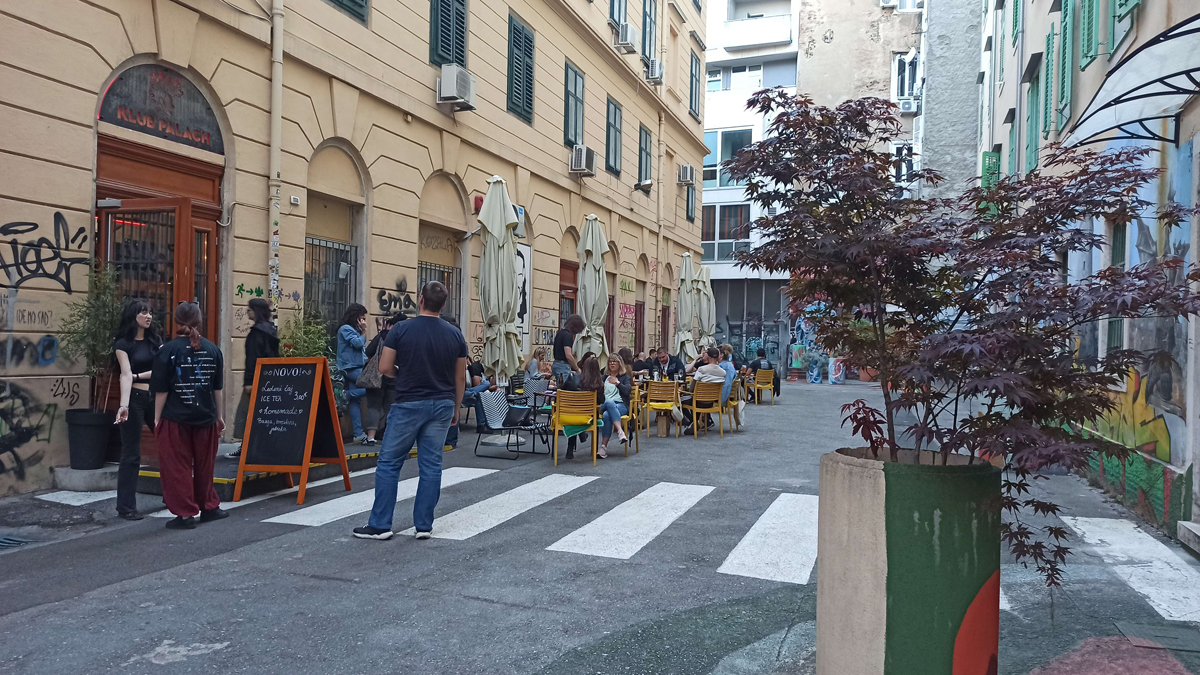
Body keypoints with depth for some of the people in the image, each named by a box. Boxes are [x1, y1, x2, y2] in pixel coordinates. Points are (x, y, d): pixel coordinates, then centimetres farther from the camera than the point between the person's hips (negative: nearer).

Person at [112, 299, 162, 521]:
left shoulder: (155, 340, 11)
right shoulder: (123, 344, -4)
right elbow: (125, 375, -17)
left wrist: (139, 375, -10)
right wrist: (123, 406, -27)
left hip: (156, 397, 5)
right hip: (135, 399, -5)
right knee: (131, 454, -2)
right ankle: (126, 507, 6)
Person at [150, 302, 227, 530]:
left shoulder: (168, 350, -9)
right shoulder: (212, 349, 1)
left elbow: (161, 390, -7)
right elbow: (218, 389, 6)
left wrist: (157, 418, 2)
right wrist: (220, 417, 15)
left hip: (175, 419, -3)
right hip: (205, 418, 4)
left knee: (177, 467, 6)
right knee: (204, 466, 17)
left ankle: (185, 514, 10)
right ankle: (209, 507, 28)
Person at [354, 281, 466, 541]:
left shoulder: (401, 330, -7)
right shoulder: (455, 335, 1)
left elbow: (384, 367, -7)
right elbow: (460, 377, 5)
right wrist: (456, 408, 16)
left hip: (408, 404, -3)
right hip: (442, 405, 3)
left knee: (389, 463, 6)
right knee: (431, 465, 8)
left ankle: (380, 524, 9)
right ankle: (424, 525, 11)